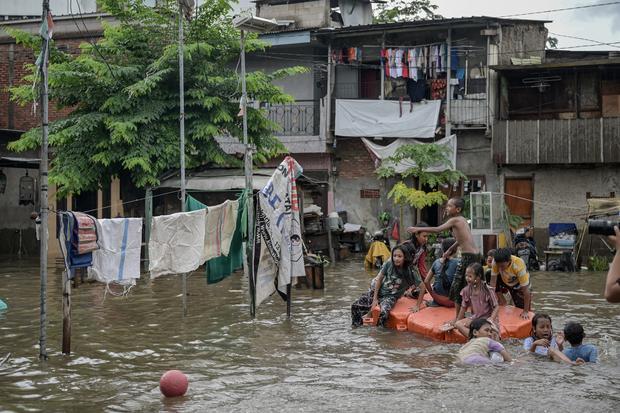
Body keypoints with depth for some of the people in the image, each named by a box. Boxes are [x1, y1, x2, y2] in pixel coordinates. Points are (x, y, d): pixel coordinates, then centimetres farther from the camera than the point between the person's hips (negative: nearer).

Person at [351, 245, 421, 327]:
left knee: (383, 313, -37)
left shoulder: (409, 272, -13)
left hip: (390, 297, -3)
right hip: (377, 291, 3)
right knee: (356, 306, -14)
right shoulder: (389, 264, -8)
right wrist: (375, 298, -6)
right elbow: (379, 279, -2)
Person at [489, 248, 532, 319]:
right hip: (504, 280, 4)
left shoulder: (519, 266, -41)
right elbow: (493, 281, -27)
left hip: (518, 284, -4)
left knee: (521, 308, -11)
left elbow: (526, 290, -35)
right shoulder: (495, 262, -34)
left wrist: (526, 311, -31)